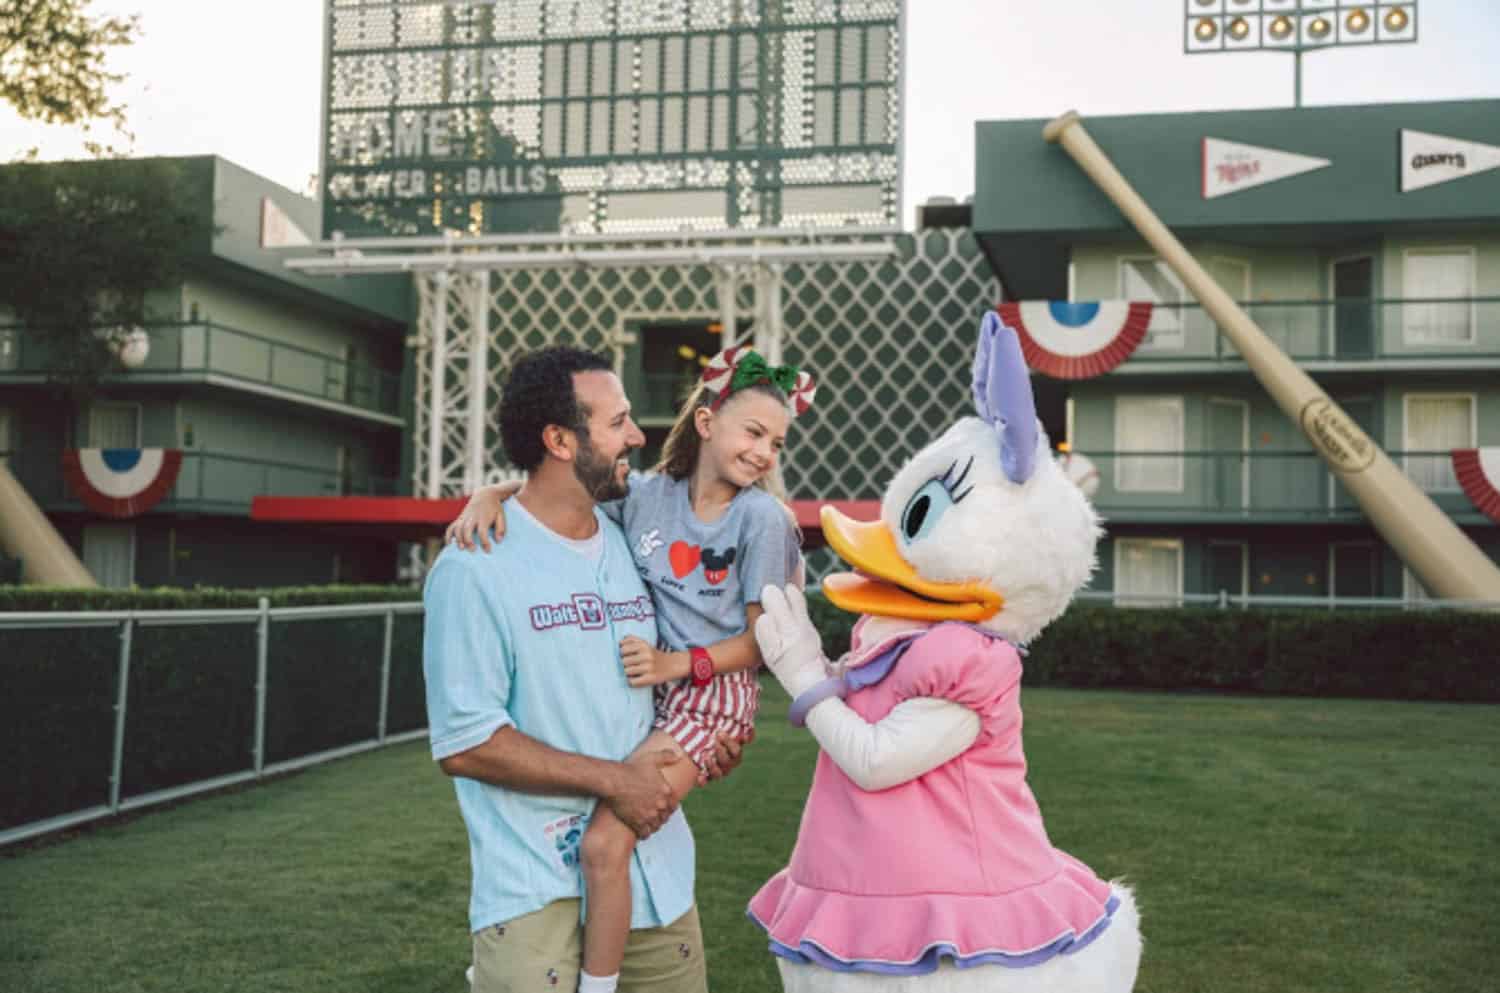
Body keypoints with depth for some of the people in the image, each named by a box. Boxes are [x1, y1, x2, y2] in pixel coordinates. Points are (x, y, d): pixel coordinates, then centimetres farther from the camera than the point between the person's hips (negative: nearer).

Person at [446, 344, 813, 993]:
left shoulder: (761, 517, -8)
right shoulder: (647, 496, 2)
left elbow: (762, 640, -6)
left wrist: (679, 662, -18)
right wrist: (488, 495, -15)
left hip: (712, 691, -5)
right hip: (649, 685, 5)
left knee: (604, 843, -16)